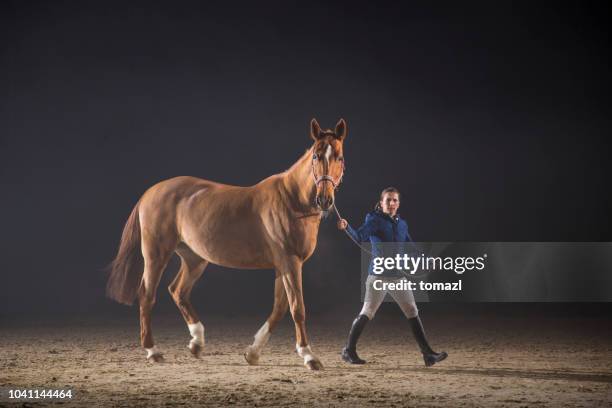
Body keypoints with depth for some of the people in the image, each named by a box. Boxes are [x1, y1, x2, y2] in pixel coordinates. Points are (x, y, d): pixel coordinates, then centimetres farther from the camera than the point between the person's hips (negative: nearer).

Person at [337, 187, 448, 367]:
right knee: (367, 312, -8)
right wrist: (347, 228, -39)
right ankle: (349, 350, 4)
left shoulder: (401, 224, 14)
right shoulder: (374, 221, -4)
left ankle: (427, 353, 9)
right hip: (379, 275, -6)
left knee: (412, 312, 5)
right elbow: (360, 236, -20)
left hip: (399, 276, 6)